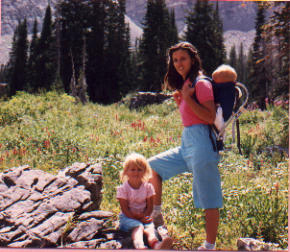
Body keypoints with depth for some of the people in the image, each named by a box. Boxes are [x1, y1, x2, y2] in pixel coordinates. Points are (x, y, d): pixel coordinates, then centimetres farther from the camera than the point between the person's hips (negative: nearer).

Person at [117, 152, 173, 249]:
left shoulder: (148, 187, 4)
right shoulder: (123, 188, -6)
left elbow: (150, 206, 4)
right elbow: (125, 209, -10)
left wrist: (144, 217, -15)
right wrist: (139, 219, -19)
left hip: (144, 216, 3)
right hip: (128, 217, -3)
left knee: (150, 227, -30)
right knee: (138, 227, -34)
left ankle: (155, 244, -64)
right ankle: (140, 246, -66)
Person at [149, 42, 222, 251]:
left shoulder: (201, 84, -9)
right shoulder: (185, 85, 17)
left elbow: (211, 117, -18)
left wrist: (187, 98, -18)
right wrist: (179, 101, 7)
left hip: (201, 142, -10)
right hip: (187, 143, 10)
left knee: (209, 198, -4)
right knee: (153, 166, 17)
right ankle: (157, 215, 25)